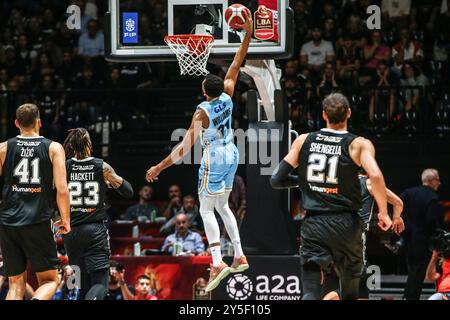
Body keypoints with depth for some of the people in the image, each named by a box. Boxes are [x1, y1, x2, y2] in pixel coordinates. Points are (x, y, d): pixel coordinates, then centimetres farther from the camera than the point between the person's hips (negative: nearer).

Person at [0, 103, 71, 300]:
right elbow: (62, 190, -5)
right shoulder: (54, 148, 2)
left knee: (16, 284, 11)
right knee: (49, 281, 8)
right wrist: (65, 220, 7)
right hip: (38, 223, -2)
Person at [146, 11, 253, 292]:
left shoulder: (203, 112, -23)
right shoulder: (227, 97, -7)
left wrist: (159, 168, -23)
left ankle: (218, 263, -15)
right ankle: (240, 256, 19)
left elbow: (185, 147, -26)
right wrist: (248, 35, 6)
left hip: (214, 160, -7)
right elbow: (236, 66, 4)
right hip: (232, 155, 7)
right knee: (223, 206, 20)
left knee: (207, 210, -2)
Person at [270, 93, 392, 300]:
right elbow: (375, 176, -20)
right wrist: (383, 212, -7)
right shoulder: (359, 144, -3)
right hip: (346, 224, -1)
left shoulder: (303, 141, 6)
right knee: (350, 293, 17)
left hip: (313, 224, 1)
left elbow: (277, 180, 7)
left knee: (311, 292, -4)